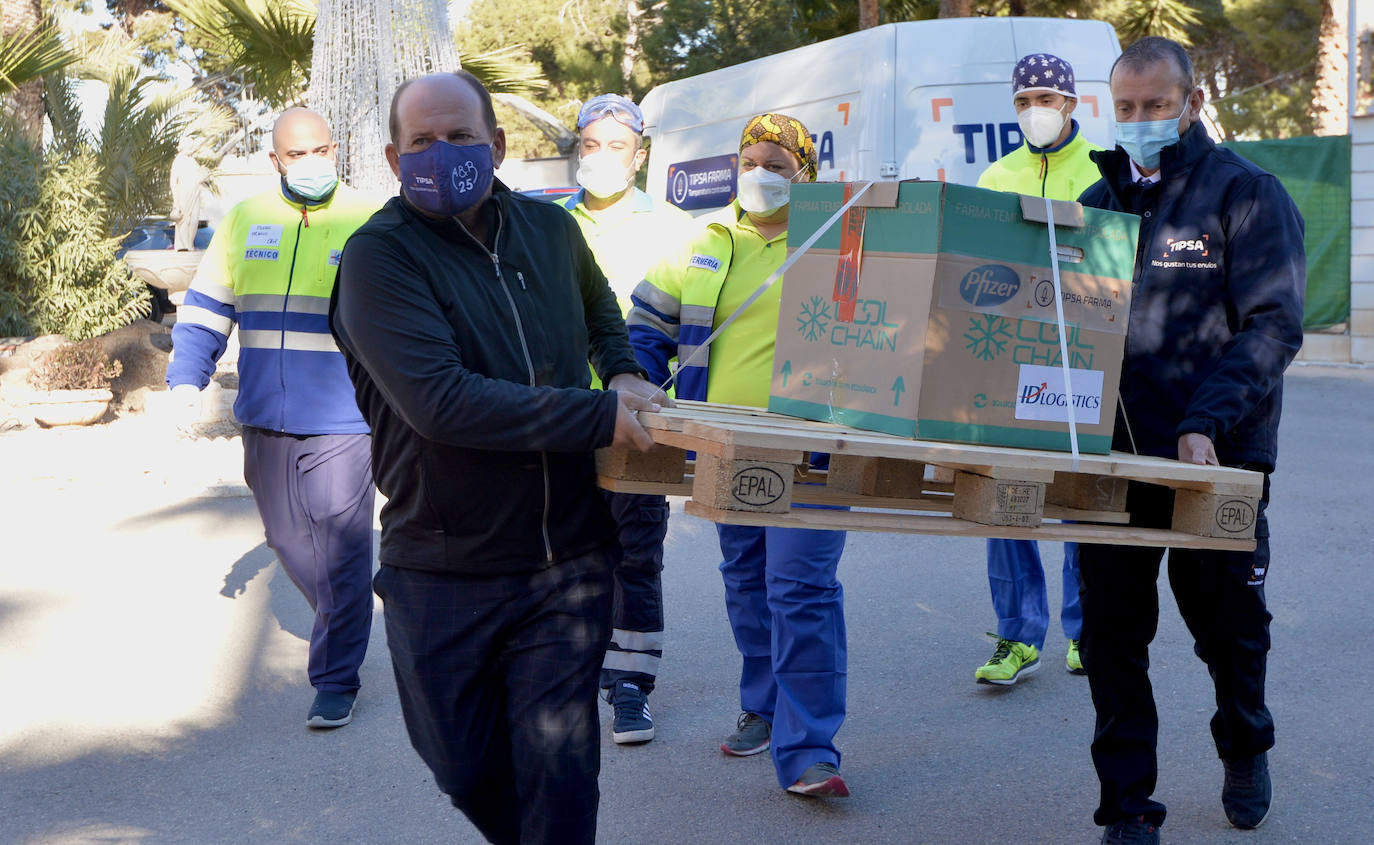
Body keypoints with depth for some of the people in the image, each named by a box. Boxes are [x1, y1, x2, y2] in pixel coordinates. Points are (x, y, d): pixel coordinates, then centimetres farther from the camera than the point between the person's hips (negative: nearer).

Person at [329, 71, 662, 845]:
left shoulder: (551, 229, 6)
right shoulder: (379, 256, -11)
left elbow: (599, 309, 31)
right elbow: (440, 402, -26)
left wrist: (623, 372, 11)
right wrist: (599, 416, -23)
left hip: (567, 562, 2)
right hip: (442, 574, -2)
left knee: (560, 773, -3)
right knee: (466, 769, 15)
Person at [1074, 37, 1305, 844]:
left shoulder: (1248, 194, -4)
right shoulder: (1098, 202, 10)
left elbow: (1272, 325, -13)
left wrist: (1205, 423, -26)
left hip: (1218, 455, -3)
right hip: (1112, 453, 3)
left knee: (1225, 617, 12)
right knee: (1112, 629, 1)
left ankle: (1246, 748, 41)